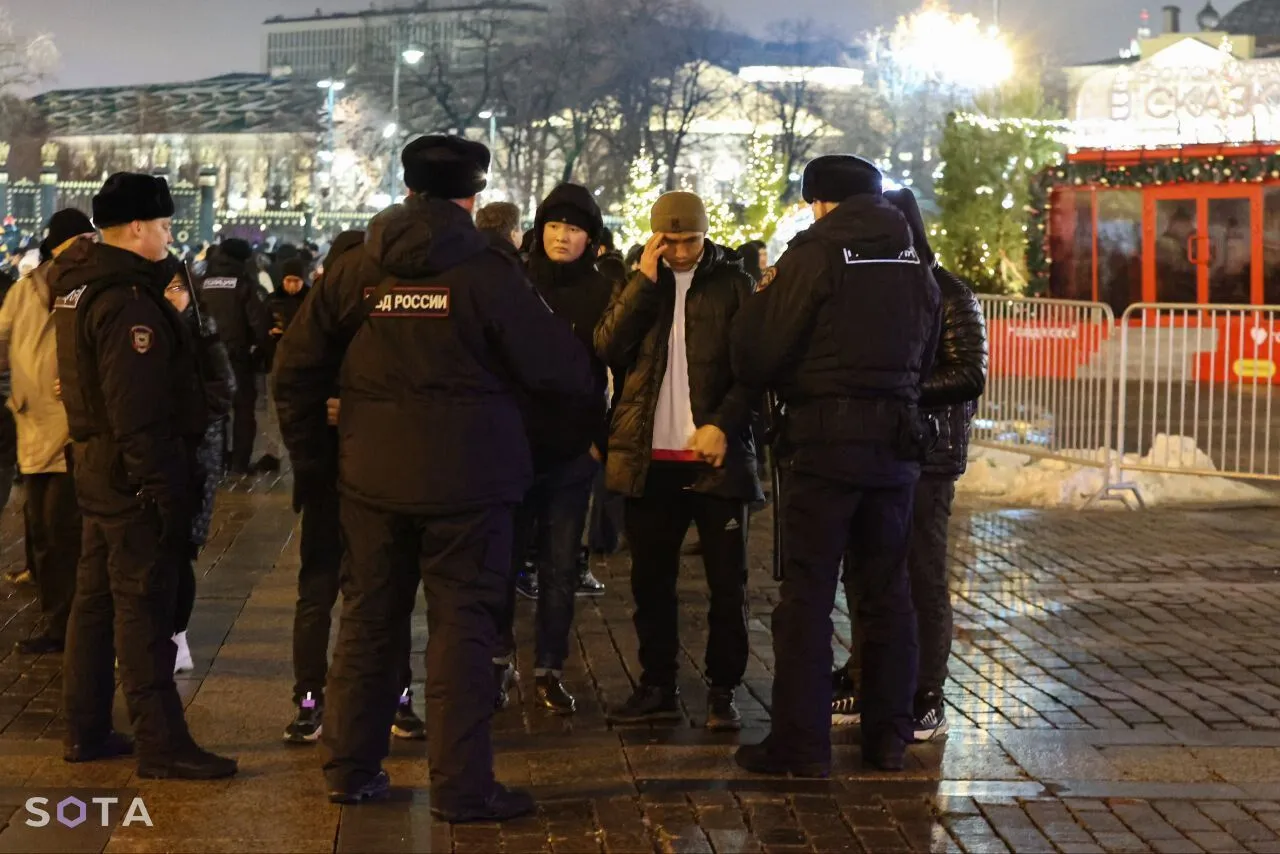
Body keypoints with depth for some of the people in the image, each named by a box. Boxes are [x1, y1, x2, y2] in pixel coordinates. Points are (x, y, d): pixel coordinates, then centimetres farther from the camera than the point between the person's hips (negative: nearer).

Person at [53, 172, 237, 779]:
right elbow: (139, 414, -24)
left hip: (97, 471, 10)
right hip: (135, 480, -10)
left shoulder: (78, 286, 11)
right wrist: (165, 494, -22)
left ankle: (86, 732, 24)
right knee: (144, 609, -6)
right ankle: (161, 746, -1)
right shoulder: (128, 303, -20)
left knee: (96, 601, 15)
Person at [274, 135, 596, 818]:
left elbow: (296, 367, 6)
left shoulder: (354, 271, 2)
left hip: (372, 476, 4)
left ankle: (350, 768, 23)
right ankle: (461, 787, 4)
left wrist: (310, 442, 18)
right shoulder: (487, 273, -11)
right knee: (462, 627, 2)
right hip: (466, 479, -4)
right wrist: (591, 378, 12)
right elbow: (558, 368, -9)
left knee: (367, 618, 15)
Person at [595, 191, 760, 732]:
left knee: (727, 582, 1)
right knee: (651, 580, 8)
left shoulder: (733, 284, 1)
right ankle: (657, 688, 18)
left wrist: (723, 424, -16)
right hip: (649, 458, 3)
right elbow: (608, 348, -5)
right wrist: (644, 281, -10)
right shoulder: (637, 284, 10)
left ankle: (722, 691, 11)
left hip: (716, 455, -3)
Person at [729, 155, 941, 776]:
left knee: (807, 592, -2)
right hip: (896, 442, 6)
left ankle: (801, 742, -1)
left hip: (824, 443, -6)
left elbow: (756, 358, -9)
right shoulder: (914, 264, 10)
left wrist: (760, 299, 7)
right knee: (887, 590, 13)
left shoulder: (815, 254, -8)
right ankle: (889, 735, 18)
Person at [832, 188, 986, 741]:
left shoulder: (947, 295, -7)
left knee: (921, 577, 0)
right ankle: (863, 685, 19)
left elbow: (971, 377, -13)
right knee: (862, 571, 9)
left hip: (926, 453, -6)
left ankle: (926, 701, 7)